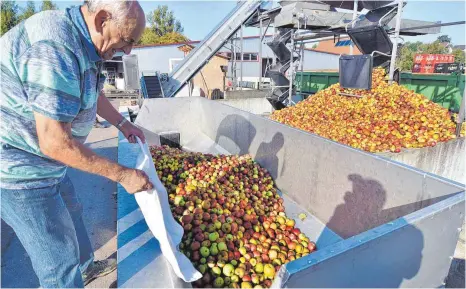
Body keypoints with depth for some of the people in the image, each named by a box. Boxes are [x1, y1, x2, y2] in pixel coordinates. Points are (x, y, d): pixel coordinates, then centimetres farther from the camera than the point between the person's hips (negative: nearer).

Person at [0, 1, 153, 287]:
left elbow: (92, 93, 20)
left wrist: (123, 124, 21)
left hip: (40, 157, 10)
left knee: (71, 212, 27)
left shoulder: (81, 41, 2)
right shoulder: (55, 49, -30)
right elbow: (54, 143, -31)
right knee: (58, 255, 3)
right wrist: (123, 175, -24)